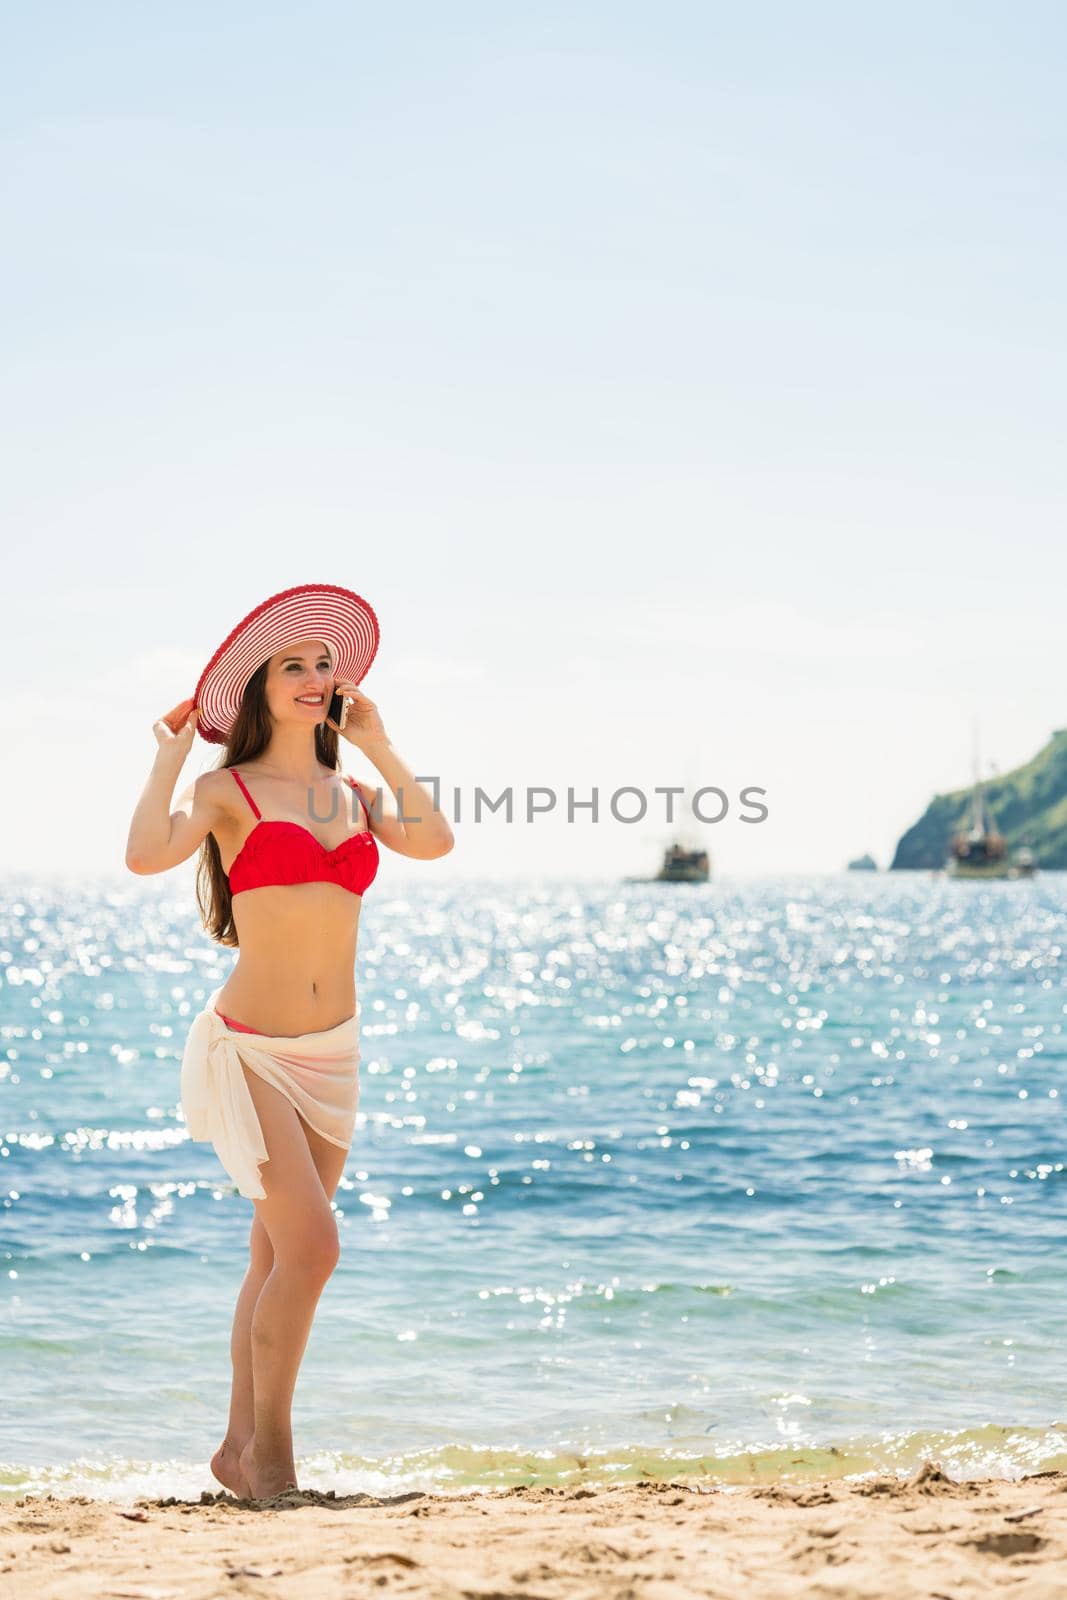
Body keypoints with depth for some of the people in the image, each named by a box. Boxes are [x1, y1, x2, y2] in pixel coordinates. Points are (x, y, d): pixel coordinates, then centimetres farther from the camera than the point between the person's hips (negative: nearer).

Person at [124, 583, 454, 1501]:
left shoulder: (351, 795, 11)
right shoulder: (227, 791, -5)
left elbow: (435, 841, -8)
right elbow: (145, 854, -24)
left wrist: (378, 745, 1)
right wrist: (171, 754, -12)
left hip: (332, 1051, 6)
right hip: (251, 1048, -6)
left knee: (278, 1258, 11)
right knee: (312, 1247, -15)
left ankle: (241, 1448, 20)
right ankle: (268, 1448, 0)